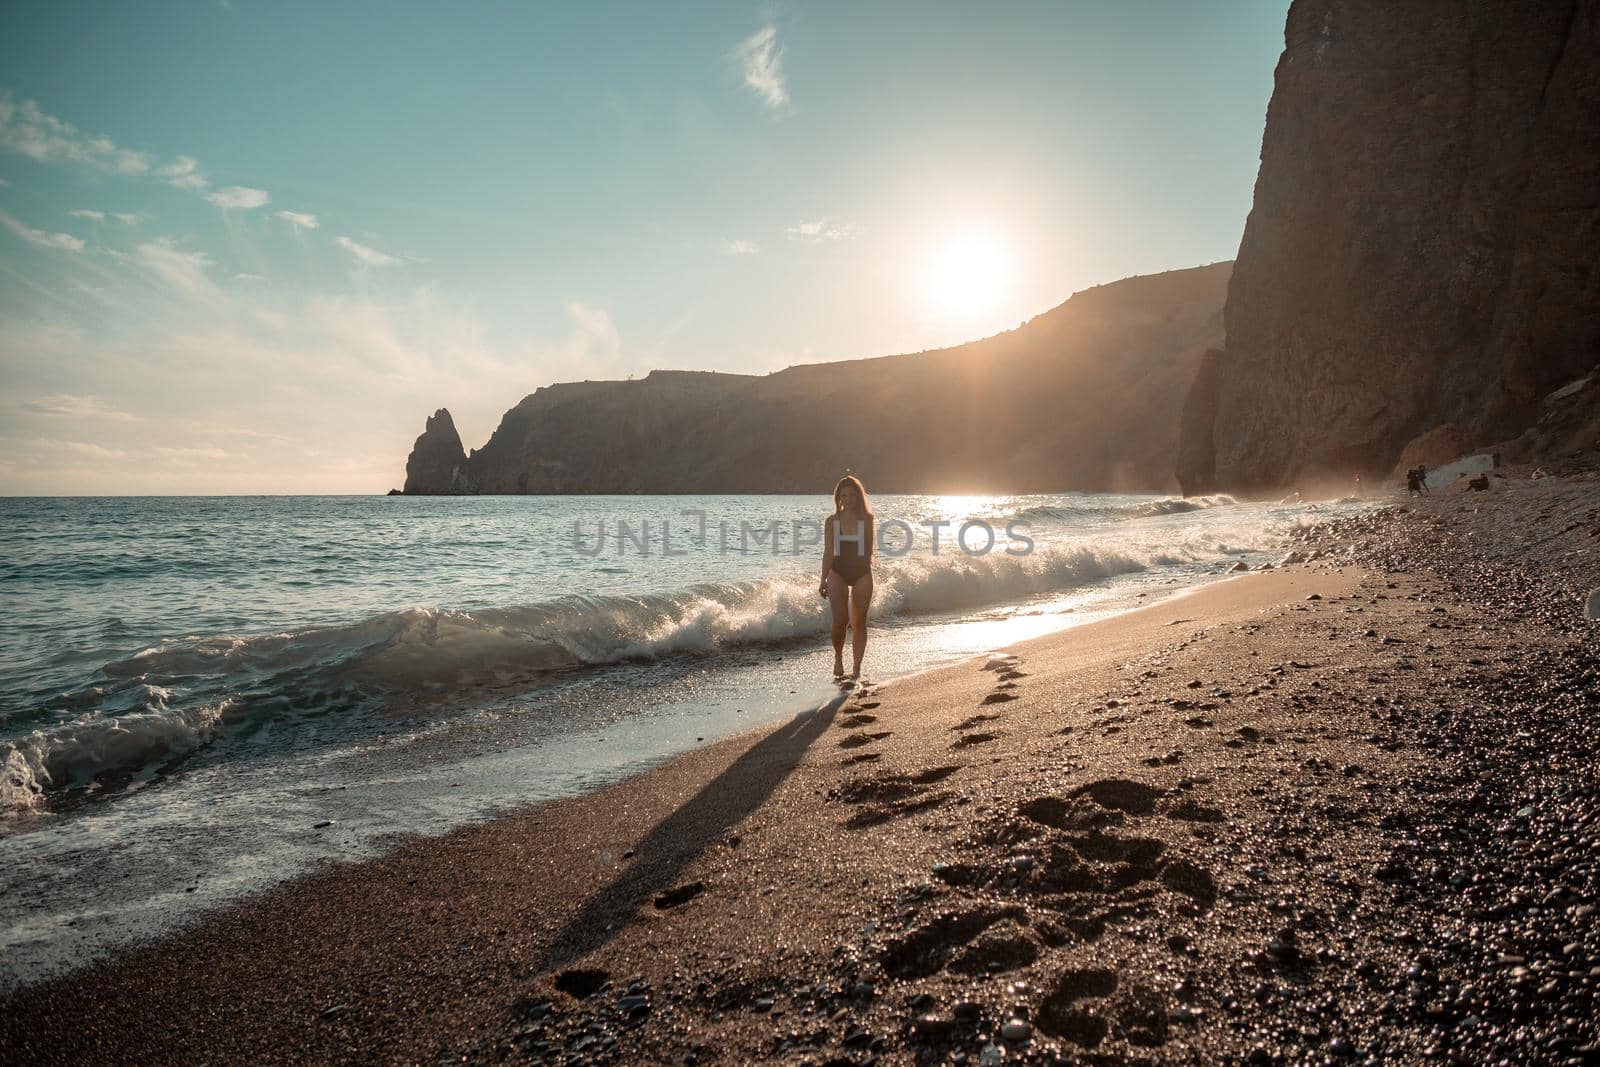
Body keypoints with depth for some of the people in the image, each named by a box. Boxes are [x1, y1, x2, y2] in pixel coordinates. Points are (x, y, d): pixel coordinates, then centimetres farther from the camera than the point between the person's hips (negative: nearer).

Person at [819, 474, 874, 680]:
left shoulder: (867, 520, 2)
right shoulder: (832, 522, 0)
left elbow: (869, 550, 9)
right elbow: (828, 552, 2)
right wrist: (823, 581, -1)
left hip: (862, 573, 1)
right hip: (838, 572, -1)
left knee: (859, 622, 3)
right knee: (840, 620, -11)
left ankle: (856, 668, 11)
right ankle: (838, 658, 15)